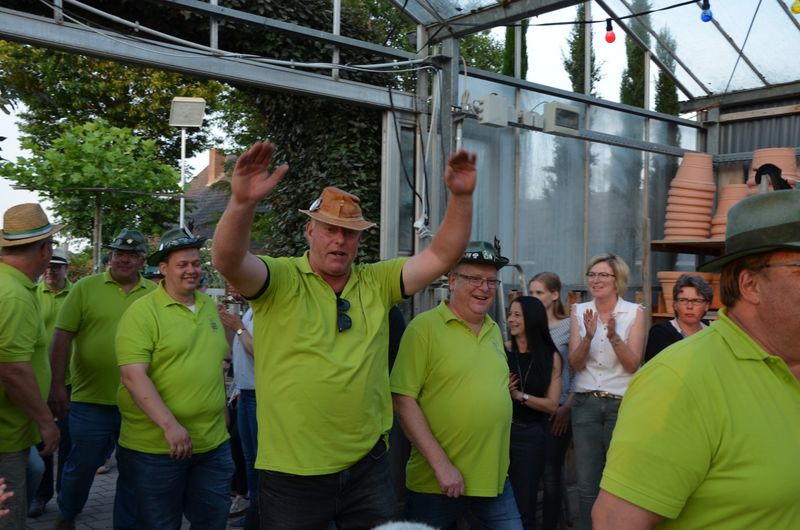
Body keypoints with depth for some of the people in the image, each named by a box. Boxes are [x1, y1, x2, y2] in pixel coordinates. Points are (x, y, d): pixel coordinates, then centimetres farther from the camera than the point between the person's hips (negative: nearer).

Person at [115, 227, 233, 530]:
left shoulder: (211, 307, 9)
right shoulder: (142, 312, -11)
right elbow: (133, 375, -20)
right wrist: (169, 425, -26)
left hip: (215, 444, 6)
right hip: (156, 448, -6)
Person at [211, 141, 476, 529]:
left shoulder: (377, 282, 5)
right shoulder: (280, 280, -7)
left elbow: (442, 256, -1)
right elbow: (228, 261, -25)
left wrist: (460, 197, -15)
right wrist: (242, 203, -43)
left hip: (367, 466, 4)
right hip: (291, 473, -3)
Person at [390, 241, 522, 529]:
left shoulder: (494, 330, 10)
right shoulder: (425, 326, -10)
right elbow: (403, 400, -13)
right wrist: (441, 464, -15)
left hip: (495, 480, 5)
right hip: (435, 484, -5)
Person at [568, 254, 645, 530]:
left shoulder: (634, 312, -3)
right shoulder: (579, 311, 3)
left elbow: (633, 365, -10)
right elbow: (575, 364, -4)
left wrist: (613, 336, -26)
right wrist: (588, 336, -21)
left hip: (622, 404, -1)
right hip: (585, 404, 2)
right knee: (586, 483, 6)